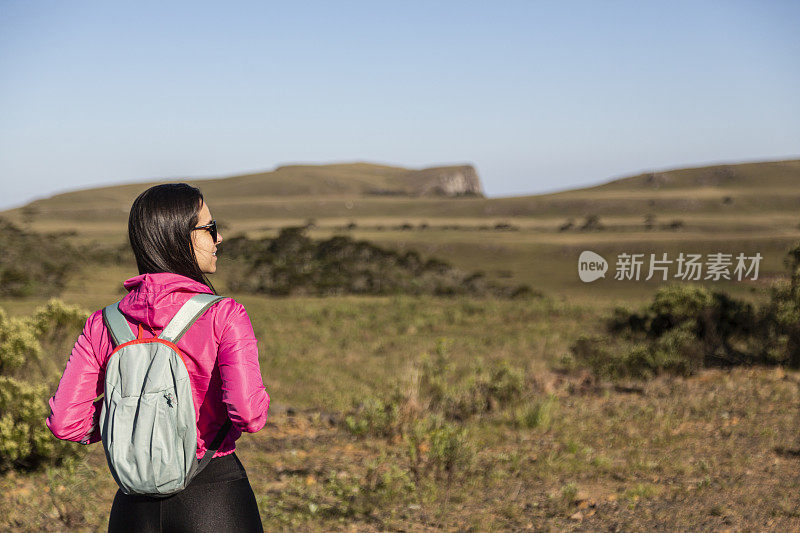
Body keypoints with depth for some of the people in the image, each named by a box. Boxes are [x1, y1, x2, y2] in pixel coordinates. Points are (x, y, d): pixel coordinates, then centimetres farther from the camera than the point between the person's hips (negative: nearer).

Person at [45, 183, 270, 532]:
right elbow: (248, 412, -23)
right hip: (215, 494, -4)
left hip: (136, 504, 4)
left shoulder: (103, 324, 1)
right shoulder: (224, 316, -11)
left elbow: (64, 422, -3)